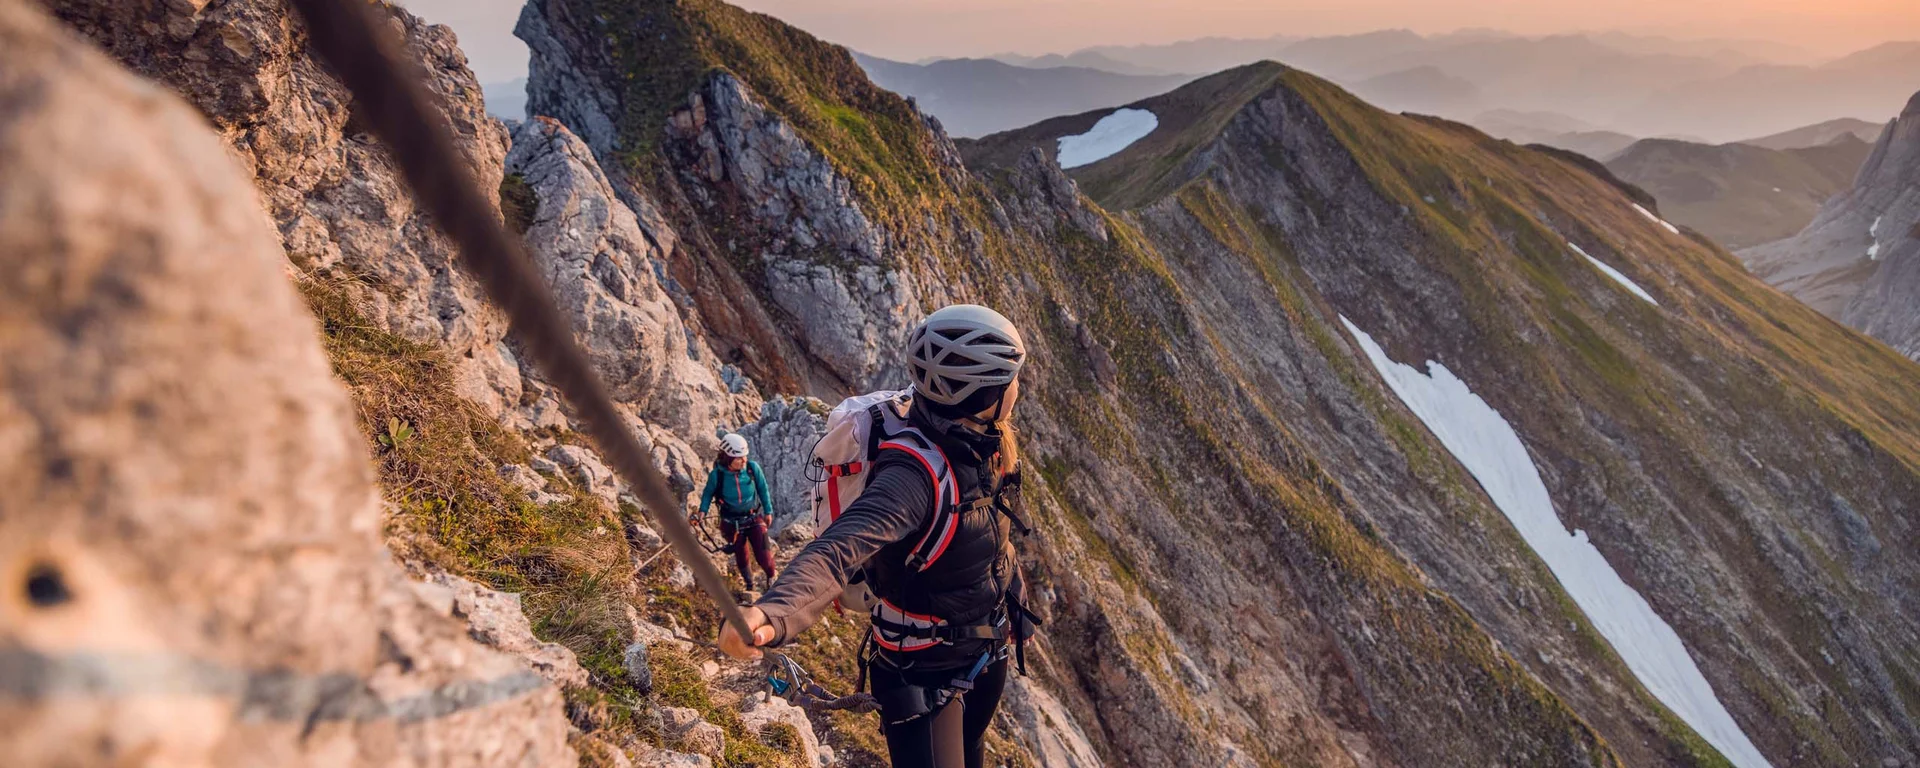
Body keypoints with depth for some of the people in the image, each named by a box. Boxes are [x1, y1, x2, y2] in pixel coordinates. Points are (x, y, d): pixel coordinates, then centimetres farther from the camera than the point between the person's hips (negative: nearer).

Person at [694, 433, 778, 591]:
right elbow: (708, 493, 1)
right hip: (732, 523, 0)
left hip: (754, 518, 0)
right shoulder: (717, 475, -19)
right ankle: (749, 583, 44)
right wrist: (702, 512, -12)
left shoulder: (753, 468, -16)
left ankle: (771, 577, 28)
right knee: (741, 557, 15)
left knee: (763, 557, -5)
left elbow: (762, 489, 0)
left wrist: (768, 511, 7)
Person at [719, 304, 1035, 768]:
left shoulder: (987, 443, -11)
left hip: (986, 655, 8)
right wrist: (773, 615, -70)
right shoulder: (916, 472, -37)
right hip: (924, 673, -8)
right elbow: (839, 549, -52)